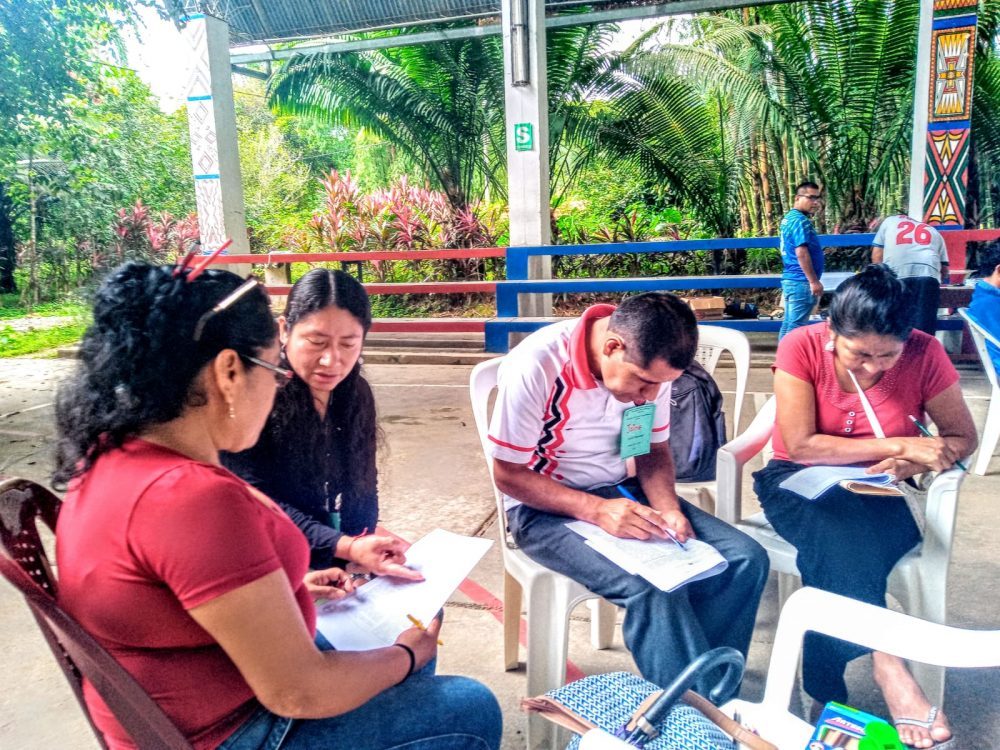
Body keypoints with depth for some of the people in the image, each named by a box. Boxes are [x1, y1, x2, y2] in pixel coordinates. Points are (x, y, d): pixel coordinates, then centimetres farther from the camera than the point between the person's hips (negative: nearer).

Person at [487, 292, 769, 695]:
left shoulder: (649, 364, -7)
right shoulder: (535, 368, -25)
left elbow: (654, 450, 7)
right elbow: (507, 476, -17)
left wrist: (667, 508, -14)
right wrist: (596, 509, -28)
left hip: (620, 491, 6)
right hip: (546, 507, -6)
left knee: (746, 560, -10)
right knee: (654, 590, -30)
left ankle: (705, 690, 1)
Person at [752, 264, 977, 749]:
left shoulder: (924, 353, -11)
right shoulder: (801, 347, -17)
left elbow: (963, 437, 0)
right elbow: (800, 445, -21)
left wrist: (914, 461, -23)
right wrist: (899, 445, -24)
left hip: (875, 491, 2)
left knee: (840, 547, -33)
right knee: (835, 532, -36)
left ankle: (827, 691, -23)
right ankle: (888, 668, -33)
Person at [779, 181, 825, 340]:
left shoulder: (789, 217, 15)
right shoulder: (800, 220, -15)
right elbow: (801, 253, -21)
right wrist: (814, 281, -19)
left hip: (791, 279, 10)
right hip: (801, 281, -10)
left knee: (789, 325, 12)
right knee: (796, 327, -7)